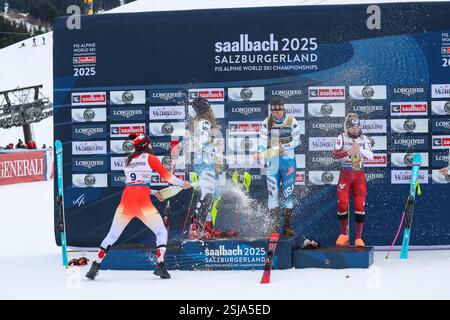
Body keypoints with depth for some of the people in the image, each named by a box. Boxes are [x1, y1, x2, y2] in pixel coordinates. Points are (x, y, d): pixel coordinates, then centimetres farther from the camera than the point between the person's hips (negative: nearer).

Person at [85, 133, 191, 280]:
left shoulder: (128, 160, 20)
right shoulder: (150, 158, 5)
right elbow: (166, 175, 5)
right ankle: (160, 265, -4)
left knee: (112, 235, 13)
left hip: (126, 200, 4)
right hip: (143, 202, -4)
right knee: (161, 232, 10)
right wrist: (182, 183, 19)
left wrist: (153, 192, 29)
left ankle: (95, 266, 5)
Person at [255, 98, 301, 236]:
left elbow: (296, 141, -3)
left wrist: (284, 147, -19)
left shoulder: (292, 121, -3)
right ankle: (273, 225, 2)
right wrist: (260, 152, -25)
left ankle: (287, 225, 8)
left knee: (288, 193, 1)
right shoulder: (267, 122, 1)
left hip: (288, 159, -1)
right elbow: (263, 140, -6)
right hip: (272, 161, 1)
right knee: (273, 192, -3)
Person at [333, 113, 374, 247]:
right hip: (345, 174, -1)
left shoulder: (364, 139, 7)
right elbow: (335, 155, -12)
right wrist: (348, 152, -28)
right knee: (342, 204, -5)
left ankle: (359, 238, 3)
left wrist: (360, 149, -21)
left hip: (359, 175, 1)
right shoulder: (342, 138, 0)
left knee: (360, 206, -4)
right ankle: (344, 235, 15)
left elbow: (371, 156, -4)